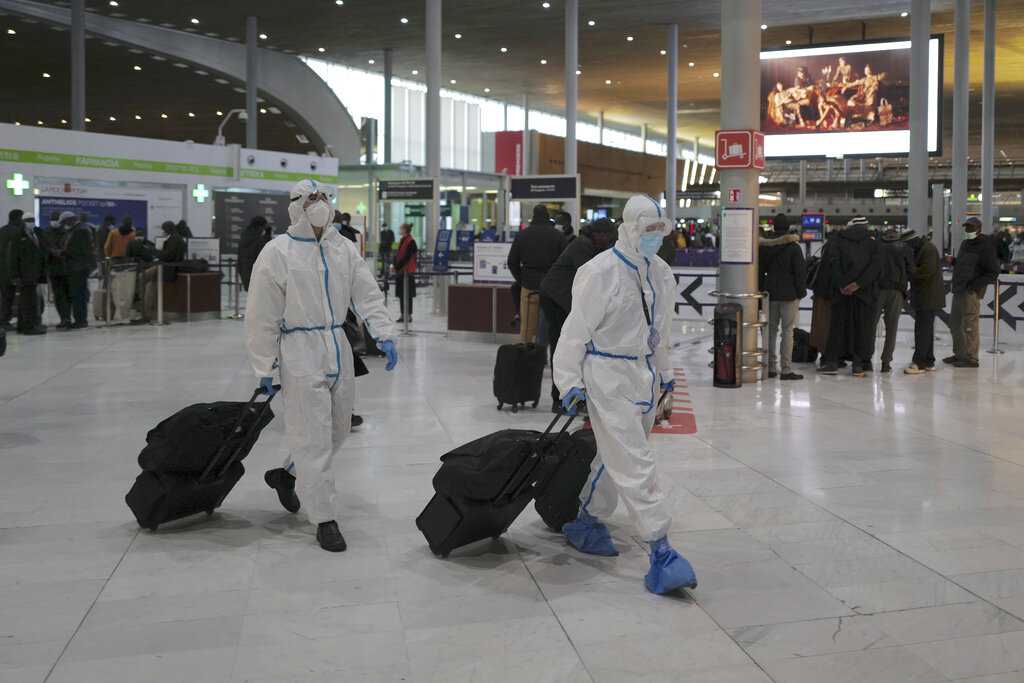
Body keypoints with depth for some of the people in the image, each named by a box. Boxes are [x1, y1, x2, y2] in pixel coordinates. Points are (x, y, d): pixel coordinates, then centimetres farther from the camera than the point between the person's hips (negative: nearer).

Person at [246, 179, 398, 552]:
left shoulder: (343, 248, 9)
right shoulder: (277, 253, -7)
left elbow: (367, 294, 10)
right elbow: (262, 318, -6)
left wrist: (383, 335, -3)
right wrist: (266, 369, -7)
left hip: (338, 349, 6)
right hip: (300, 353, -6)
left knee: (337, 430, 15)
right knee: (313, 438, -5)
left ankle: (287, 475, 39)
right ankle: (324, 519, 6)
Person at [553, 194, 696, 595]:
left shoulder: (660, 272, 9)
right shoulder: (601, 271, -15)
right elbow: (577, 328, -13)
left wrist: (664, 371, 25)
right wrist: (570, 381, -14)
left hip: (643, 375, 8)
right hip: (608, 376, -8)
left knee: (616, 456, 18)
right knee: (635, 465, -9)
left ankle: (586, 523, 37)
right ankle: (661, 552, -6)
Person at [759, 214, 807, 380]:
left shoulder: (763, 247, 3)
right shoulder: (794, 247, -9)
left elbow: (760, 270, 9)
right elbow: (800, 272, -8)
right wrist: (801, 293, 0)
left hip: (770, 293, 4)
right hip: (789, 294, -4)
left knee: (771, 329, 11)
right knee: (787, 330, -2)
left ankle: (770, 367, 14)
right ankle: (786, 369, -4)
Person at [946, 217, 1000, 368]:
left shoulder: (985, 248, -9)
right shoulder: (965, 244, 17)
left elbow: (993, 273, -11)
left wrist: (973, 284, -17)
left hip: (971, 292, -9)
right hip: (959, 290, 9)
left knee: (969, 325, -9)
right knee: (955, 323, 13)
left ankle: (971, 359, -5)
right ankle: (960, 354, 23)